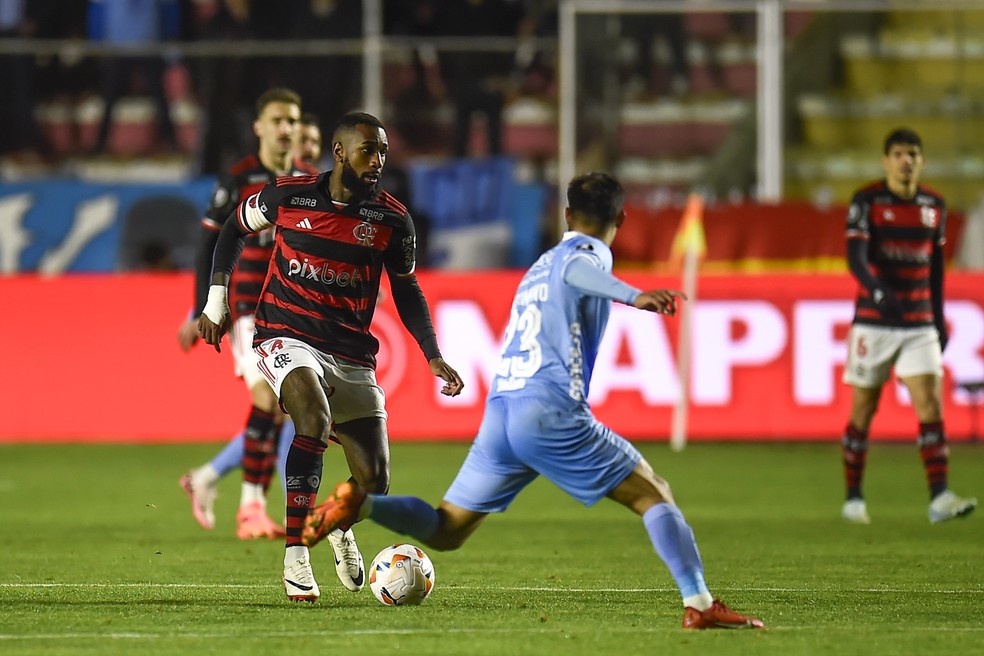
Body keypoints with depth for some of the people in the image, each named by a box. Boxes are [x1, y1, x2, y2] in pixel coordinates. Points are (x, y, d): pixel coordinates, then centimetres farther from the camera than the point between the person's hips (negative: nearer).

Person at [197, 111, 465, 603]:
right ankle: (295, 554, -30)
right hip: (287, 338, -3)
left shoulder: (392, 220, -1)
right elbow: (234, 230, 15)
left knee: (375, 484, -1)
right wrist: (216, 304, 11)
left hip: (352, 354, 3)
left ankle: (340, 524, 38)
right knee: (315, 419, -35)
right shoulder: (288, 195, -4)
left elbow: (406, 291, 13)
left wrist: (434, 358, 3)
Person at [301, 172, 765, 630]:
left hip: (500, 409, 7)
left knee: (446, 532, 15)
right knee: (653, 495, 0)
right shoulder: (588, 253, 3)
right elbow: (574, 270, -22)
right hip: (549, 411, -7)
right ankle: (699, 605, -12)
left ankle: (359, 502, -6)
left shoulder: (539, 266, 27)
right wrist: (635, 295, -40)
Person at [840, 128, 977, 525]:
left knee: (931, 405, -10)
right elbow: (855, 257, -18)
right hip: (873, 323, -3)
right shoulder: (866, 202, -6)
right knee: (863, 411, 3)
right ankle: (853, 500, 14)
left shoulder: (934, 206, 8)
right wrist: (879, 292, -36)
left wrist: (940, 320, 16)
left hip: (920, 327, 3)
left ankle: (939, 498, -16)